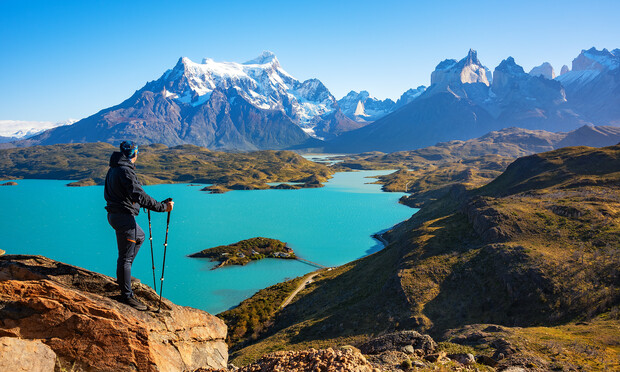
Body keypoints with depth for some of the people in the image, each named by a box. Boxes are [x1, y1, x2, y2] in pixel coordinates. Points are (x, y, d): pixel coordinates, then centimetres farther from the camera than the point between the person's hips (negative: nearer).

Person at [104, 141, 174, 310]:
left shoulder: (113, 169, 12)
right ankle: (127, 295, 3)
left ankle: (123, 273, 30)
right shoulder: (125, 170, -20)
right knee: (125, 256, -4)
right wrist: (163, 207, -23)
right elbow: (139, 196, -27)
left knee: (139, 237, 29)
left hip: (114, 214, 10)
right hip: (124, 216, -10)